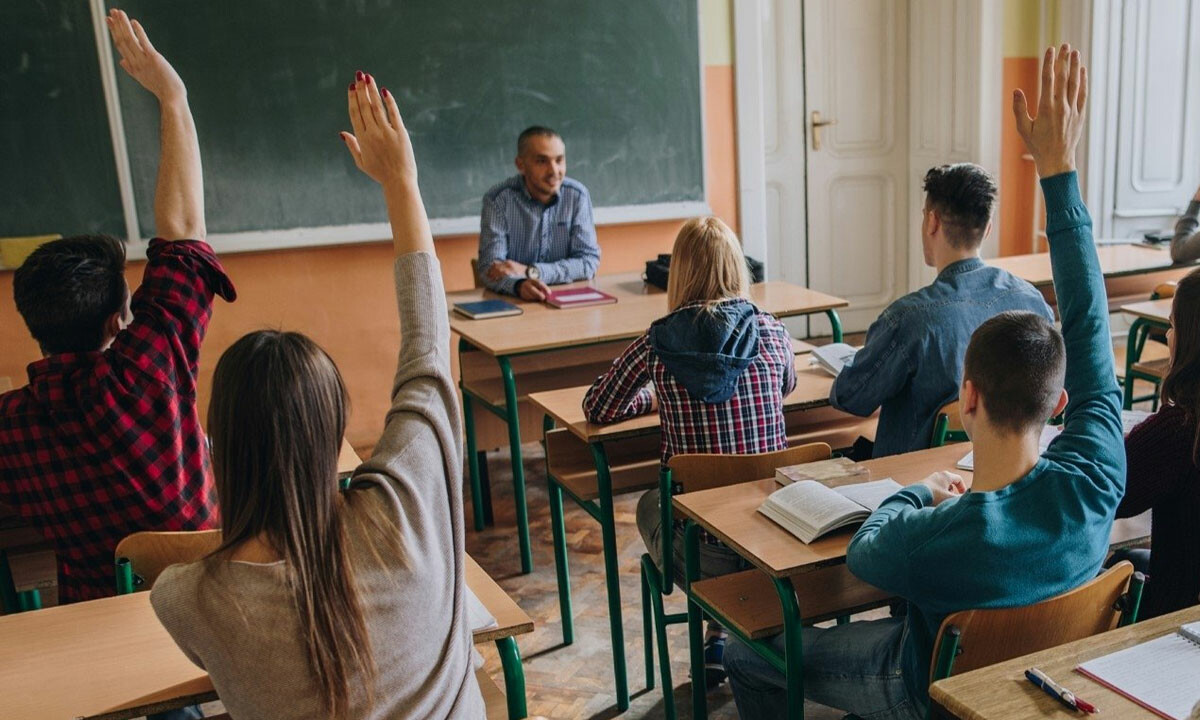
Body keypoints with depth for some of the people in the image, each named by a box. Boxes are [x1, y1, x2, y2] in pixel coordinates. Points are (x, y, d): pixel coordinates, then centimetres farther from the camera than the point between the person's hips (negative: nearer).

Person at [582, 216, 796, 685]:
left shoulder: (657, 343, -8)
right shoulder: (771, 333, -2)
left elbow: (596, 409, 4)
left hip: (703, 549, -2)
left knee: (650, 505, 32)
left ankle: (720, 627, 27)